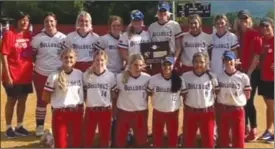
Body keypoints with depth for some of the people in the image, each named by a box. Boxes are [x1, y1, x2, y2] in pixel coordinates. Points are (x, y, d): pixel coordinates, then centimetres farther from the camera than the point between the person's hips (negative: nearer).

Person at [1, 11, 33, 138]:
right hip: (13, 75, -6)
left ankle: (19, 126, 27)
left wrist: (33, 68, 8)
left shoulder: (29, 35, 5)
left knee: (22, 100, 13)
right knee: (12, 101, 6)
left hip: (26, 74, 6)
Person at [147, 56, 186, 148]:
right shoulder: (154, 79, -11)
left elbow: (184, 95, 1)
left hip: (173, 112, 1)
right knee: (157, 136, 14)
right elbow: (148, 93, 0)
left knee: (173, 136, 16)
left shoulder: (179, 80, -8)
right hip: (158, 112, 0)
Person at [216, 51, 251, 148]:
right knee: (223, 138, 14)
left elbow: (247, 96, 0)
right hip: (222, 110, 2)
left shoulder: (243, 77, -7)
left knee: (239, 139, 3)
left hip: (238, 110, -2)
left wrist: (236, 99, -3)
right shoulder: (219, 76, -1)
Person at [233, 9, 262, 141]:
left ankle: (253, 130, 7)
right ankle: (245, 128, 23)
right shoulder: (239, 35, 10)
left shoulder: (255, 35, -10)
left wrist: (249, 72, -14)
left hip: (252, 72, -6)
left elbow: (257, 55, -13)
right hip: (242, 71, 6)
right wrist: (241, 70, 5)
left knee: (249, 101, -4)